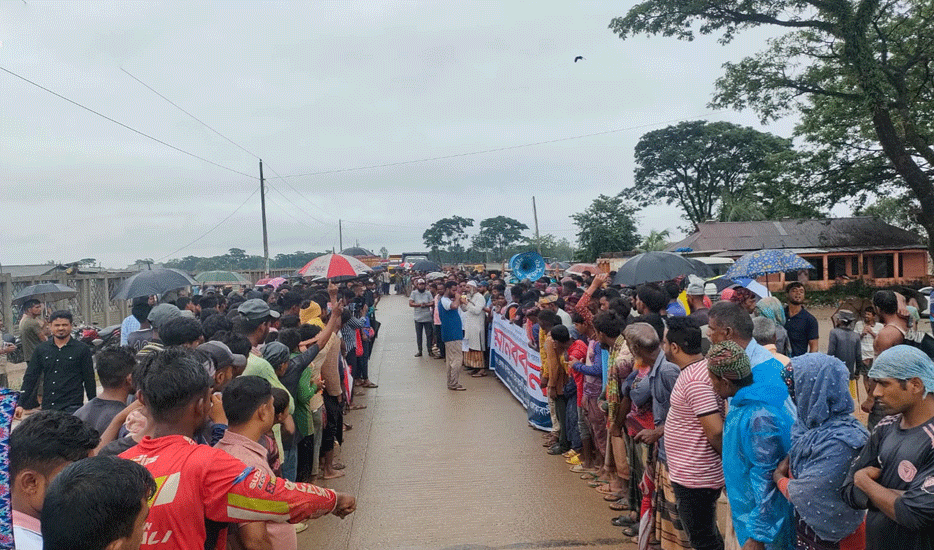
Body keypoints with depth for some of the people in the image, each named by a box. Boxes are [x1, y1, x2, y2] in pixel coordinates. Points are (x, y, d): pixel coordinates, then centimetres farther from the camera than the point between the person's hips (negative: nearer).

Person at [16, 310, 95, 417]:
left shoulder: (82, 349, 0)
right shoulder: (41, 349, 9)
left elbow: (89, 380, 2)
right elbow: (30, 377, 11)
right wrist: (21, 404, 4)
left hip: (72, 408, -4)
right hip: (47, 408, 4)